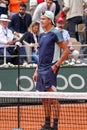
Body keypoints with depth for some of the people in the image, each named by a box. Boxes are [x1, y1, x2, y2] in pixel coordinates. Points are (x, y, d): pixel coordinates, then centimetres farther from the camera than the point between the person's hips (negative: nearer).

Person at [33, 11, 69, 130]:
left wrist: (56, 65, -13)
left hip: (50, 69, -8)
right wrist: (37, 71, 18)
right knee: (45, 99, 10)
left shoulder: (55, 33, -8)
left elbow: (66, 51, -10)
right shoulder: (42, 35, 16)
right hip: (41, 70, 8)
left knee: (53, 98, -7)